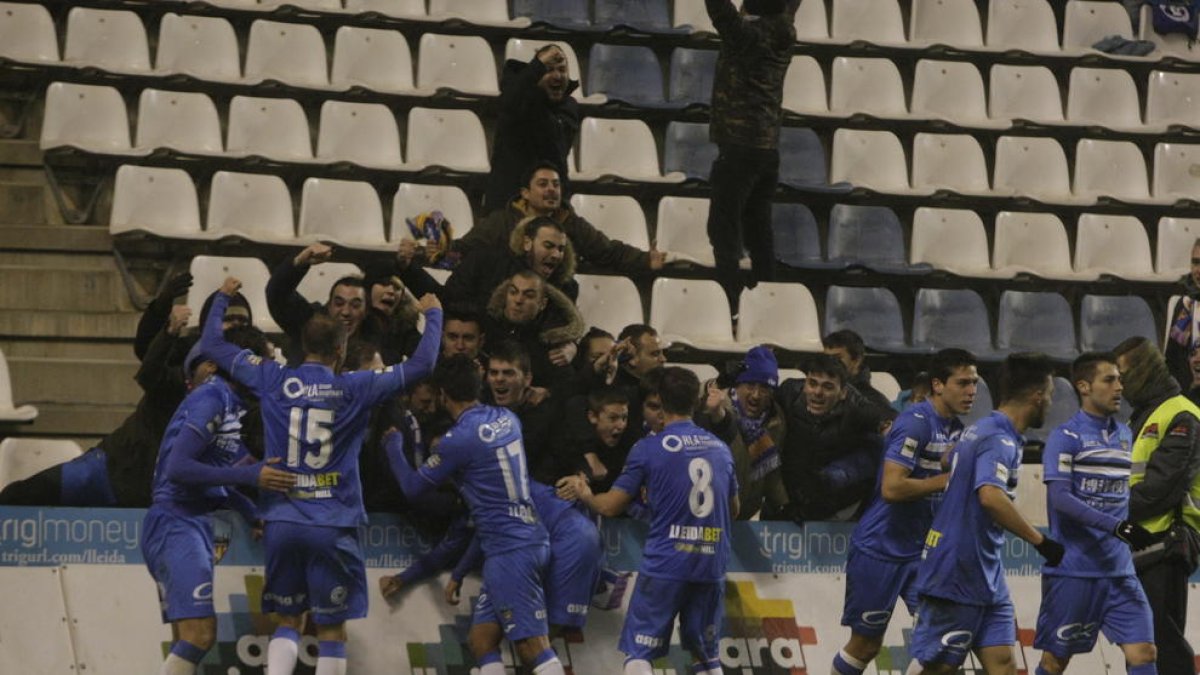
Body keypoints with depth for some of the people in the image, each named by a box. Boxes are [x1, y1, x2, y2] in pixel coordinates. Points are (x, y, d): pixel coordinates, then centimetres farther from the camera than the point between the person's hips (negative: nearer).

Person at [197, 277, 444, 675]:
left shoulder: (274, 380, 2)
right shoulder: (355, 388, -3)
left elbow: (211, 345, 13)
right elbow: (422, 363, 1)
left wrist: (222, 299, 30)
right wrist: (433, 315, 18)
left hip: (281, 520, 3)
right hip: (333, 524, -2)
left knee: (287, 622, 13)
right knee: (332, 629, 4)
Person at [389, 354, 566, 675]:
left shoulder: (459, 438, -13)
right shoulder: (508, 419, 9)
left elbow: (413, 487, 0)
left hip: (509, 549, -9)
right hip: (532, 538, 9)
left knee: (533, 645, -13)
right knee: (480, 638, 11)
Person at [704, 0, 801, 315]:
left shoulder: (747, 35, -12)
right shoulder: (782, 34, 7)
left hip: (739, 147, -8)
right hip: (768, 149, 8)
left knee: (724, 230, -7)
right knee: (758, 233, 12)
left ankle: (730, 304, -14)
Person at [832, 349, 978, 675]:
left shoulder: (956, 429, 7)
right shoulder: (915, 423, -19)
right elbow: (892, 488, -29)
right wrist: (946, 480, -22)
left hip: (922, 550, 7)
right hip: (881, 549, -7)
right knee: (866, 644, 4)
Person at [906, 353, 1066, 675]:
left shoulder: (979, 431, 13)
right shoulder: (1000, 440, -18)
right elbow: (990, 497, -33)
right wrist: (1039, 540, -29)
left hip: (986, 575, 10)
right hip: (958, 576, -10)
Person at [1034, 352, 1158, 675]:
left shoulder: (1124, 435, 13)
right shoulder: (1065, 437, -8)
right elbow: (1060, 498, -18)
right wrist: (1117, 526, -27)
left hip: (1119, 572, 5)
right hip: (1073, 571, -5)